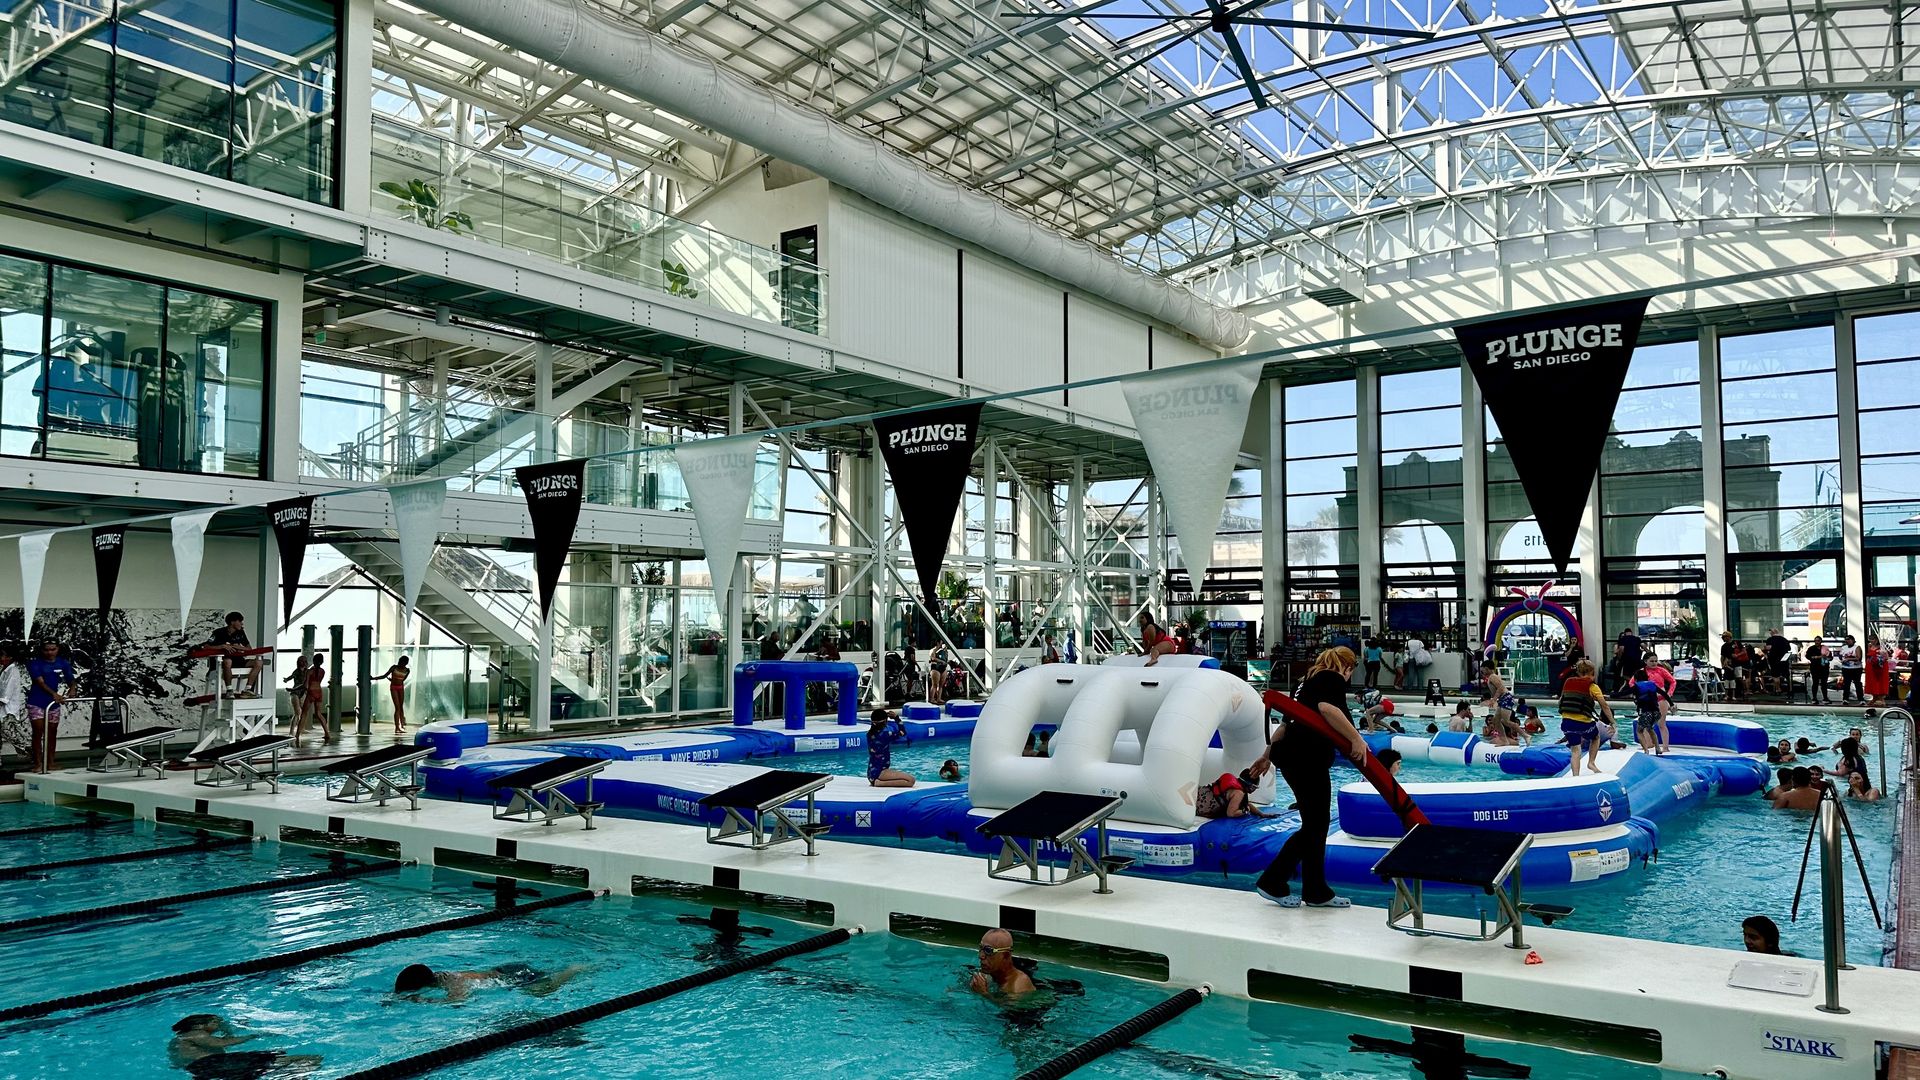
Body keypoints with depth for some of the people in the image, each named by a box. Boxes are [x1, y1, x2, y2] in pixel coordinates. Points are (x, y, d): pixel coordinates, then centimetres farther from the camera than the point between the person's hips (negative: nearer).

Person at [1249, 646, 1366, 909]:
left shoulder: (1312, 681, 25)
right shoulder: (1334, 679, -2)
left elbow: (1290, 720, 28)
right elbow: (1326, 708, -24)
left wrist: (1268, 755, 31)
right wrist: (1357, 739, -24)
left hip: (1292, 756, 10)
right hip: (1307, 758, -10)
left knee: (1317, 824, 14)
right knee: (1314, 825, -3)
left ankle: (1316, 892, 19)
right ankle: (1272, 883, 2)